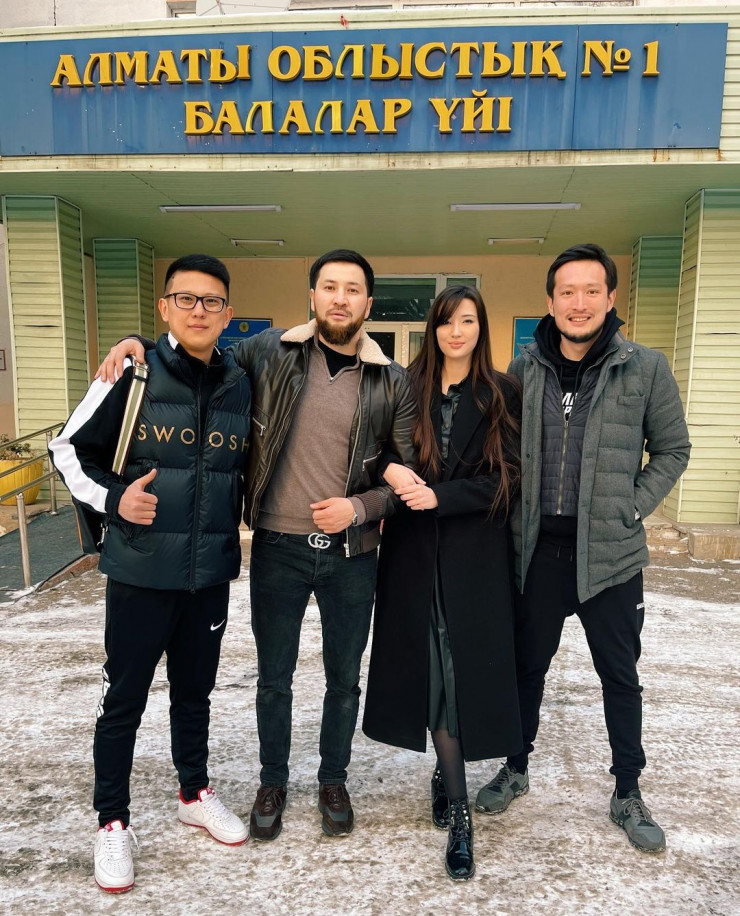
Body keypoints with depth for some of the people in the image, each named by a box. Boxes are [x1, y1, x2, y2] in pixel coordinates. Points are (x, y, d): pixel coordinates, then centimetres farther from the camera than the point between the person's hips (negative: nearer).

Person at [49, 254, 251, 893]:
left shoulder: (241, 386, 2)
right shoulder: (133, 375, -9)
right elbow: (69, 450, -2)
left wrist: (240, 518, 8)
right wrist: (111, 499, -17)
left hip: (211, 574, 4)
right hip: (140, 573, -3)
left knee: (195, 691, 19)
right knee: (125, 699, 9)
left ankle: (196, 794, 41)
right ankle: (113, 823, 30)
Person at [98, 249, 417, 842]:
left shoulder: (392, 382, -3)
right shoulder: (270, 352, -3)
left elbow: (411, 474, 1)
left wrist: (360, 507, -14)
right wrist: (140, 344, -5)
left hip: (352, 553, 0)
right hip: (279, 547, 0)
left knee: (344, 679, 16)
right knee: (274, 678, 16)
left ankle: (333, 781, 41)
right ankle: (272, 783, 40)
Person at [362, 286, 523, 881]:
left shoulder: (502, 395, 1)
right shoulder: (408, 387, 6)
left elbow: (507, 479, -4)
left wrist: (439, 495, -15)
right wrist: (391, 470, -13)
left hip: (475, 553, -1)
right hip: (415, 548, 2)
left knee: (464, 664, 0)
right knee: (431, 665, 5)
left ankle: (446, 770, 23)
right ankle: (459, 809, 19)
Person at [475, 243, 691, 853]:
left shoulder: (646, 368, -4)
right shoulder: (525, 369, 2)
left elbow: (672, 450, 4)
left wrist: (632, 509, -6)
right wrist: (513, 514, 1)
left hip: (611, 552, -1)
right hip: (537, 548, 2)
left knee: (620, 674, 13)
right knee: (528, 664, 16)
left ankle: (628, 794, 34)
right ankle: (516, 768, 37)